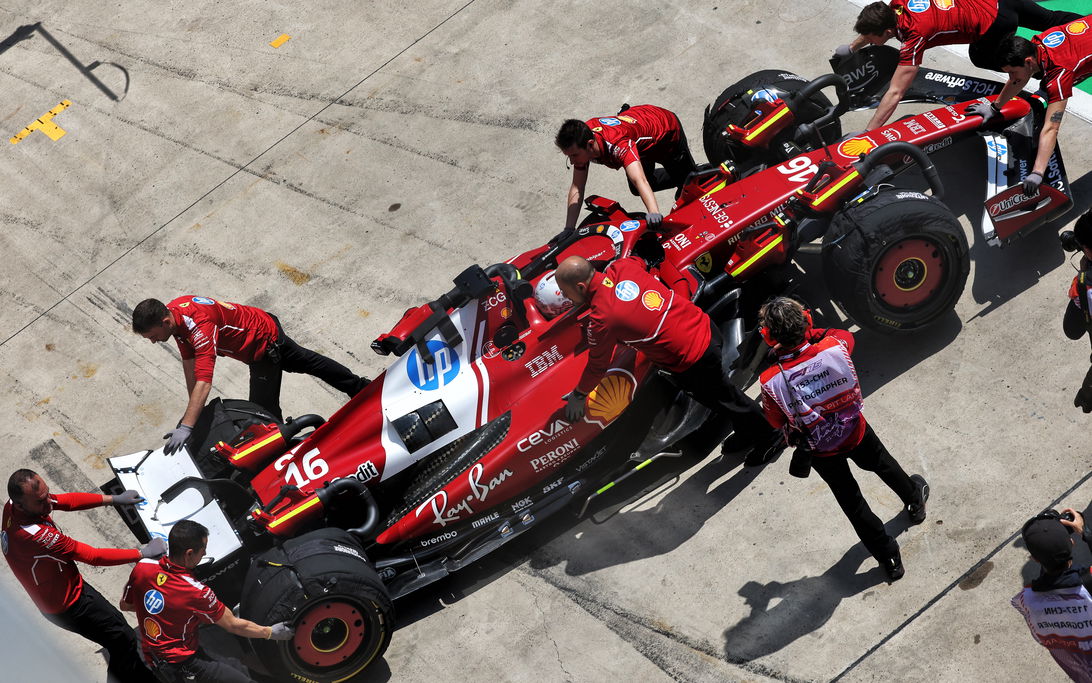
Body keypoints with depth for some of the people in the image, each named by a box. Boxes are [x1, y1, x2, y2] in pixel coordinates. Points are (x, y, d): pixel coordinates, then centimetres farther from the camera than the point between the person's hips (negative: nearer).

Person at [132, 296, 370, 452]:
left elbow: (204, 383, -48)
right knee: (305, 361, 29)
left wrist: (186, 427, -53)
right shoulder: (173, 312, -13)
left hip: (265, 345, -9)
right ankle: (359, 387, 51)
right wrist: (192, 409, -2)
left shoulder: (199, 325, -41)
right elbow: (188, 362, -4)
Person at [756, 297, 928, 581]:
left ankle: (888, 558, 38)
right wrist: (808, 333, -3)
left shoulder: (771, 382, -33)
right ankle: (914, 499, 64)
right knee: (881, 462, 35)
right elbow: (845, 334, -1)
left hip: (820, 450, -2)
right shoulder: (834, 348, -28)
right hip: (854, 430, 2)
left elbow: (776, 421, -13)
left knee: (850, 498, 23)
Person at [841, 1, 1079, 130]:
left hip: (995, 24, -7)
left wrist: (867, 132, -31)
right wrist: (852, 47, 21)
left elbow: (895, 93, -31)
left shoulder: (915, 35, -29)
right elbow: (875, 25, 16)